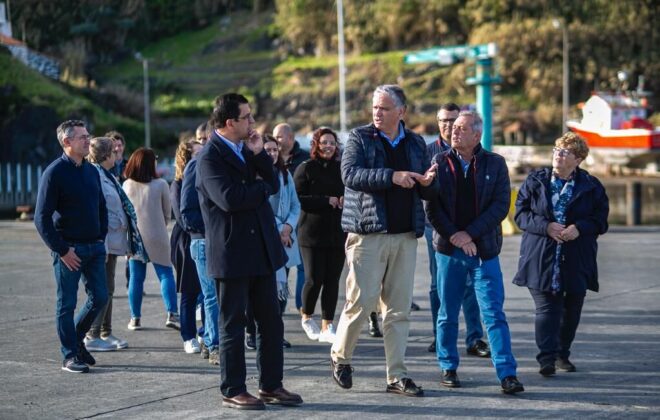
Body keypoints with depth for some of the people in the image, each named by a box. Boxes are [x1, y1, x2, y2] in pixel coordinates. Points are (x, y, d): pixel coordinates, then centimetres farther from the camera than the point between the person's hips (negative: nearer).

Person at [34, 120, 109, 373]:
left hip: (94, 247, 6)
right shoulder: (54, 173, -10)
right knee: (67, 304, 2)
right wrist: (62, 250, -14)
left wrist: (101, 238, 10)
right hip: (69, 250, -6)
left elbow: (102, 207, 21)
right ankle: (70, 356, 11)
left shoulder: (91, 171, 10)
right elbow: (41, 218, -12)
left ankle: (76, 339, 28)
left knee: (99, 297, 7)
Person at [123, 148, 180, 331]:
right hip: (156, 237, -2)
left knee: (136, 277, 8)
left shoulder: (126, 185, -1)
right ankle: (171, 314, -7)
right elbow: (167, 212, 2)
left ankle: (135, 318, 11)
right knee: (166, 274, 4)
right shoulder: (160, 185, -7)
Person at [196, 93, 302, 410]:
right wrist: (262, 187, -8)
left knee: (271, 321, 10)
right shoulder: (210, 156, -12)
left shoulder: (245, 149, 13)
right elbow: (229, 198, -24)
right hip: (232, 253, -8)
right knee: (232, 324, 2)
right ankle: (233, 391, 11)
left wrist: (259, 154, -8)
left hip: (261, 249, 8)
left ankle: (271, 386, 20)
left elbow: (273, 185, 7)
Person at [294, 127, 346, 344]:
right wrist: (327, 201, -15)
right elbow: (298, 199, -10)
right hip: (312, 232, -4)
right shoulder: (306, 168, -2)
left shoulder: (341, 169, 11)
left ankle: (327, 326, 10)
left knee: (332, 280, 2)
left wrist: (346, 201, -3)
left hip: (337, 233, 4)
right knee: (314, 279, -5)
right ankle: (306, 317, 21)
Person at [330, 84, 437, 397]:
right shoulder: (360, 138, 2)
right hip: (368, 233, -4)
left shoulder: (415, 144, 14)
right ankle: (340, 356, 19)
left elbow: (427, 193, 17)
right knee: (362, 301, -5)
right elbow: (350, 173, -15)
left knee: (399, 309, 5)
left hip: (405, 235, 4)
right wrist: (392, 177, -23)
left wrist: (427, 183, -7)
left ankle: (397, 376, 11)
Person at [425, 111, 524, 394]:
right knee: (448, 315, 9)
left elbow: (501, 206, -4)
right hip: (448, 250, 1)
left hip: (484, 250, -1)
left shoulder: (495, 164, 3)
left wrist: (469, 233, -13)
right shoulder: (439, 163, 4)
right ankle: (448, 369, 23)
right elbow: (431, 207, 0)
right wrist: (453, 236, -12)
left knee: (494, 315, -5)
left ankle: (507, 375, -7)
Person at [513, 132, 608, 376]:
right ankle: (547, 358, -8)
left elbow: (601, 220, 3)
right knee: (546, 308, -8)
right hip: (542, 259, -1)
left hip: (577, 262, 1)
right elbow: (521, 213, 1)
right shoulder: (535, 181, 5)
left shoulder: (591, 186, 3)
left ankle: (562, 354, 25)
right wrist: (546, 227, -14)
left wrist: (579, 228, -16)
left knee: (572, 310, 9)